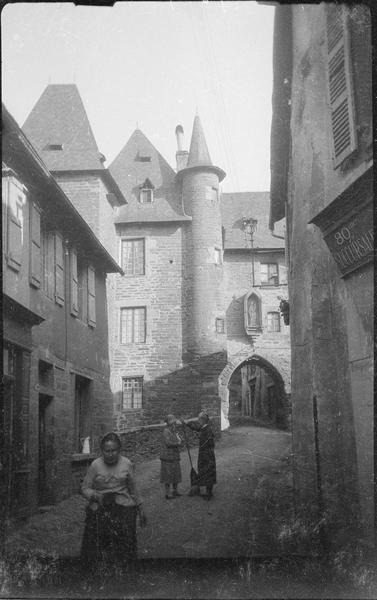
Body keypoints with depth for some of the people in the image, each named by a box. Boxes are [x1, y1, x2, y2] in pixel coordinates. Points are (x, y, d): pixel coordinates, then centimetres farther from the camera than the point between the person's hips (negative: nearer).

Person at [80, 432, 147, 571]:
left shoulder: (126, 464, 4)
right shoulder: (95, 465, -1)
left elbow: (133, 488, 15)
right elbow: (85, 488, 4)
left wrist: (140, 509, 18)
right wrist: (96, 496, -15)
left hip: (124, 507, 1)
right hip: (99, 510, -1)